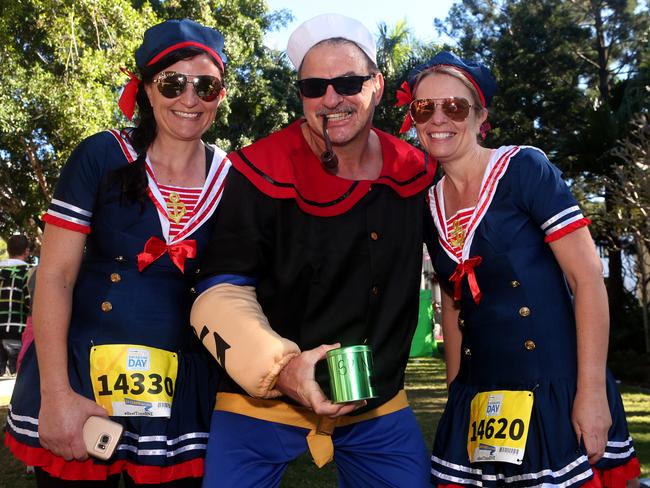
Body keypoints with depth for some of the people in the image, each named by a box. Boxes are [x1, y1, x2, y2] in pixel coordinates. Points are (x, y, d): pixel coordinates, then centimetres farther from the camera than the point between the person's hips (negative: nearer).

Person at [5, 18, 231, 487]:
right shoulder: (102, 157, -6)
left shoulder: (231, 180, 1)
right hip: (81, 377, -2)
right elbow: (54, 276, -8)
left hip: (180, 390, 2)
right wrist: (55, 393, -14)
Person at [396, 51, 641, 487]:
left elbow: (587, 277, -12)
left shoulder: (524, 168, -9)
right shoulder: (429, 205, 7)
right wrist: (454, 392, 16)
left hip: (557, 390, -5)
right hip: (479, 398, 5)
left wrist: (592, 392, -16)